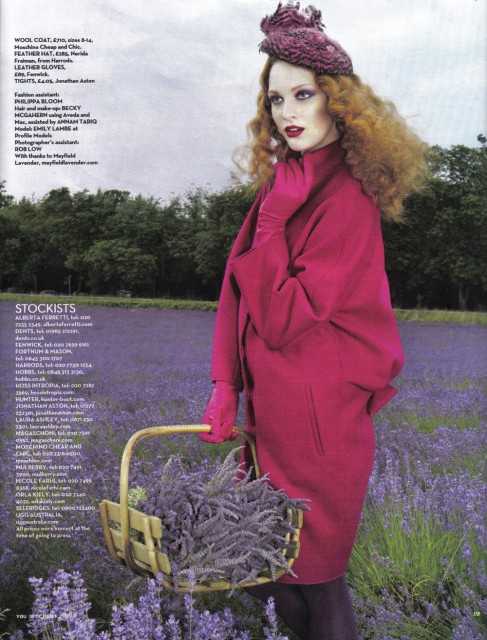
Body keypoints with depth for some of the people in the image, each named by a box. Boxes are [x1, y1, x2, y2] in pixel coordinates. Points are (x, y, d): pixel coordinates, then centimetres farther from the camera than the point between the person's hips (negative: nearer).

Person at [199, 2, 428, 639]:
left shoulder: (348, 198, -17)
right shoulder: (282, 183, 6)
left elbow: (283, 317, -22)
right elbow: (237, 290, 4)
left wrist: (274, 217, -18)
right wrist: (226, 388, -3)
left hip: (318, 415, -7)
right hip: (270, 406, 8)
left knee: (311, 569, 9)